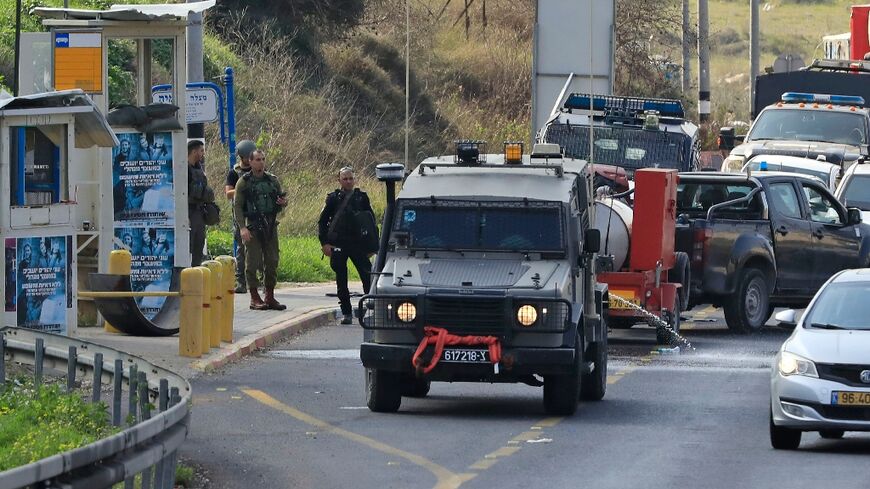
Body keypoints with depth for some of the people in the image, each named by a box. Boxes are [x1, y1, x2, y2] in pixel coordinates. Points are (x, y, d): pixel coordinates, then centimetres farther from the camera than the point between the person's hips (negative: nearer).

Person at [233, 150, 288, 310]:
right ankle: (255, 298, 2)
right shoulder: (244, 182, -1)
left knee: (272, 262, 5)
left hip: (270, 226, 4)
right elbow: (237, 206, -5)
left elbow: (281, 200, 21)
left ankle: (270, 297, 14)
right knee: (252, 262, -4)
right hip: (252, 227, -4)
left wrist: (283, 203, -4)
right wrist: (242, 227, -15)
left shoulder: (272, 180, 12)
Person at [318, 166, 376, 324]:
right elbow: (322, 221, 9)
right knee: (341, 281, 1)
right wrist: (324, 242, -2)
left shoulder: (361, 197, 8)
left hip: (358, 244, 0)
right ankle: (346, 313, 8)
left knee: (368, 277, -9)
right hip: (338, 246, 0)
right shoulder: (334, 198, 6)